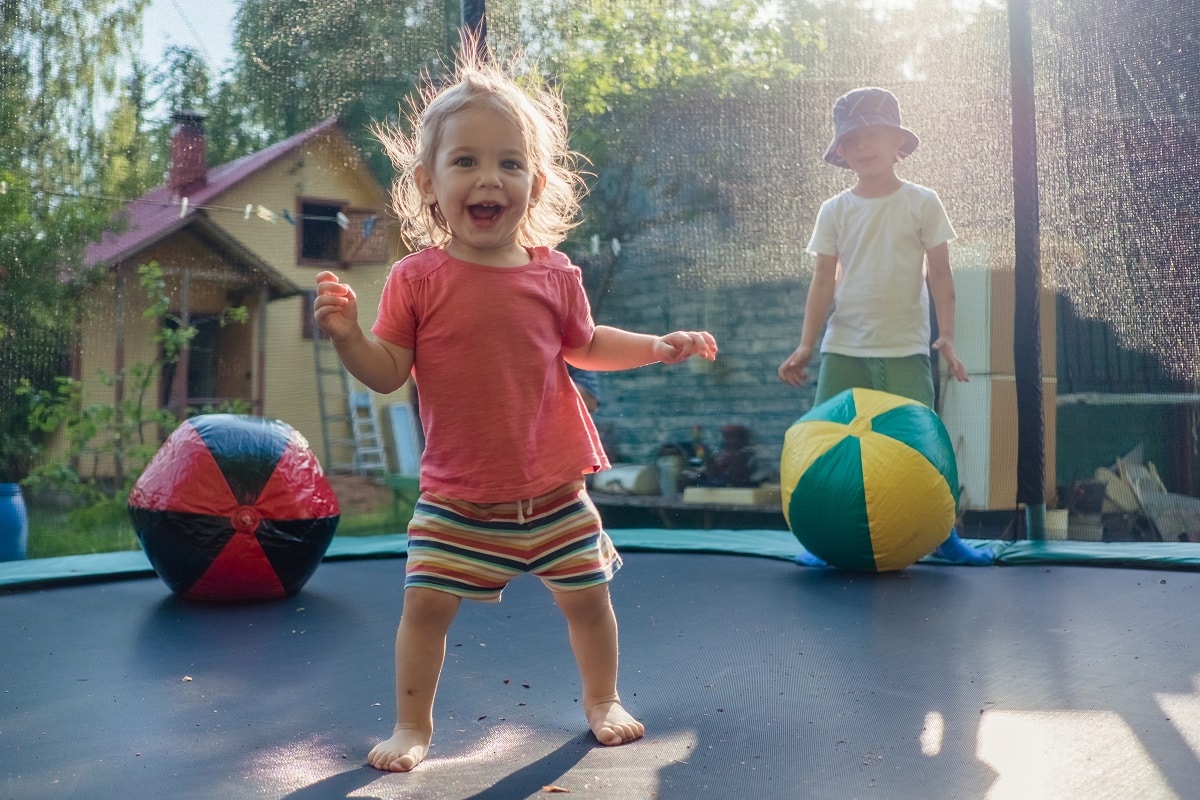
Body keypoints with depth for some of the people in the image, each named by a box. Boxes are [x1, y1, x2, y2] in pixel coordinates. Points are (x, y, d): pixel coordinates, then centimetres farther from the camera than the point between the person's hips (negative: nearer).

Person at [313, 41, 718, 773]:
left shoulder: (554, 275, -1)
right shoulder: (418, 279, -8)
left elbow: (583, 345, 15)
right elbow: (387, 373, -8)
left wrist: (657, 346, 6)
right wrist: (348, 334, -26)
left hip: (552, 487, 2)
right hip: (457, 496, -2)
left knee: (587, 594, 12)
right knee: (426, 602, -1)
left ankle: (603, 700, 37)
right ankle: (413, 725, 21)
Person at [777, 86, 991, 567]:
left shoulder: (921, 203, 1)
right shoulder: (835, 210, 5)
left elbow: (939, 274, 1)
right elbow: (824, 282, 3)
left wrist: (946, 336, -8)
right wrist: (806, 345, -4)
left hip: (905, 349, -2)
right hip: (843, 349, 2)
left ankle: (942, 535, 14)